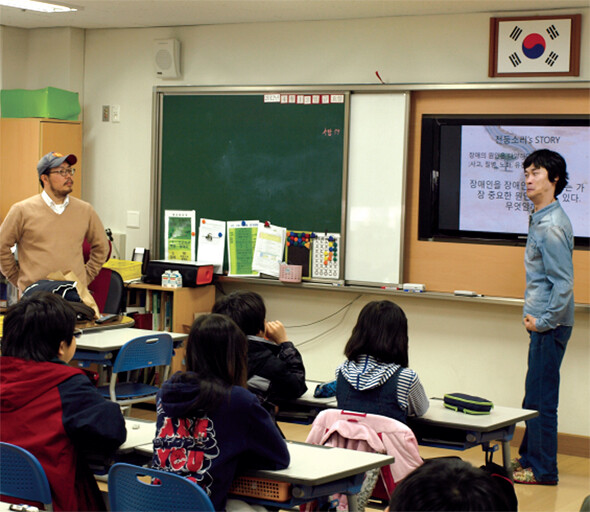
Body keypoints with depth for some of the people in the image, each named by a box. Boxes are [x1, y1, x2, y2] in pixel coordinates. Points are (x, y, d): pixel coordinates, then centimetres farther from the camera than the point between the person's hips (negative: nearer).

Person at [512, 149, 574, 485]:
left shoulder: (551, 226, -19)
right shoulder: (542, 219, 12)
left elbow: (564, 283, -22)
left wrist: (543, 321, -15)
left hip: (549, 326, -10)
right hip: (544, 322, 10)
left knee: (540, 399, -3)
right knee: (535, 395, 17)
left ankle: (542, 469, 5)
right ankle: (529, 458, 28)